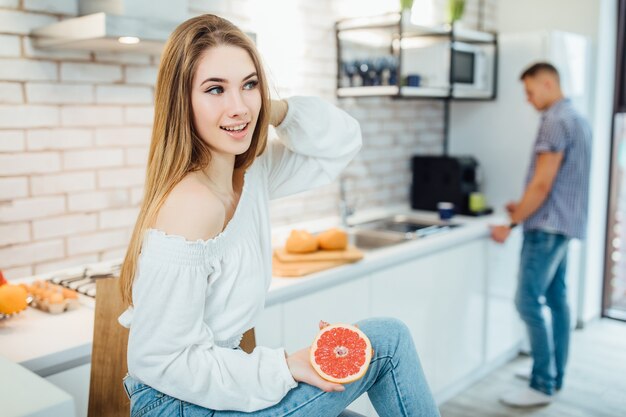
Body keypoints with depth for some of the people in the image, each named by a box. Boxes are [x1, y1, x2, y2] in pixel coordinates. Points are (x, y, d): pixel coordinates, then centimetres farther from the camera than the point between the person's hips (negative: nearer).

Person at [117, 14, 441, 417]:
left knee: (389, 337, 10)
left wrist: (274, 109, -10)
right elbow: (162, 361, -23)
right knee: (387, 341, -3)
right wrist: (284, 369, -18)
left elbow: (343, 140, 6)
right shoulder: (191, 206, -28)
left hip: (216, 378, 7)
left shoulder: (251, 171, -4)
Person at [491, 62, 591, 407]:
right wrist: (523, 208, 17)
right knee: (556, 299, 13)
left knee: (528, 302, -7)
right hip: (562, 223, 10)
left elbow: (542, 184, -20)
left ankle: (542, 386, -1)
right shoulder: (576, 119, 16)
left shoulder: (555, 121, -16)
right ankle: (554, 375, 23)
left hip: (548, 226, -10)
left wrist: (511, 224, -14)